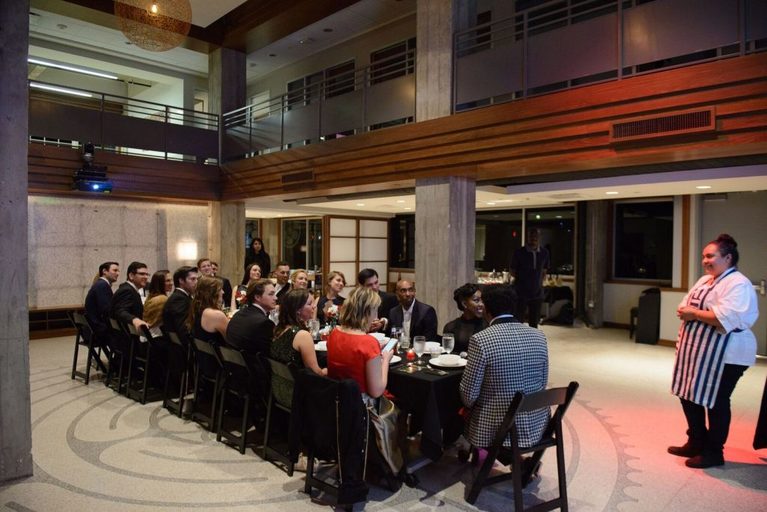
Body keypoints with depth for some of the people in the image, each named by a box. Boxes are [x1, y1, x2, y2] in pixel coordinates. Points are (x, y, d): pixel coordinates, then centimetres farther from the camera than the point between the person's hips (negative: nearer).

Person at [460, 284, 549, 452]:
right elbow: (542, 384, 7)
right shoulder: (539, 336, -3)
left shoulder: (480, 339, -19)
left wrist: (469, 403, 7)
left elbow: (469, 395, -14)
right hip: (536, 425, 6)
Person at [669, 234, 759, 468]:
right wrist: (685, 312, -7)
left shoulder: (738, 284, -15)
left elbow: (725, 318, -28)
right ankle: (696, 443, 33)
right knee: (689, 396, 16)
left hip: (723, 356, -9)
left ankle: (713, 452, 20)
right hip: (696, 350, 9)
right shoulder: (705, 280, 14)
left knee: (715, 403, 4)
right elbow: (685, 304, 15)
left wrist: (695, 314, -18)